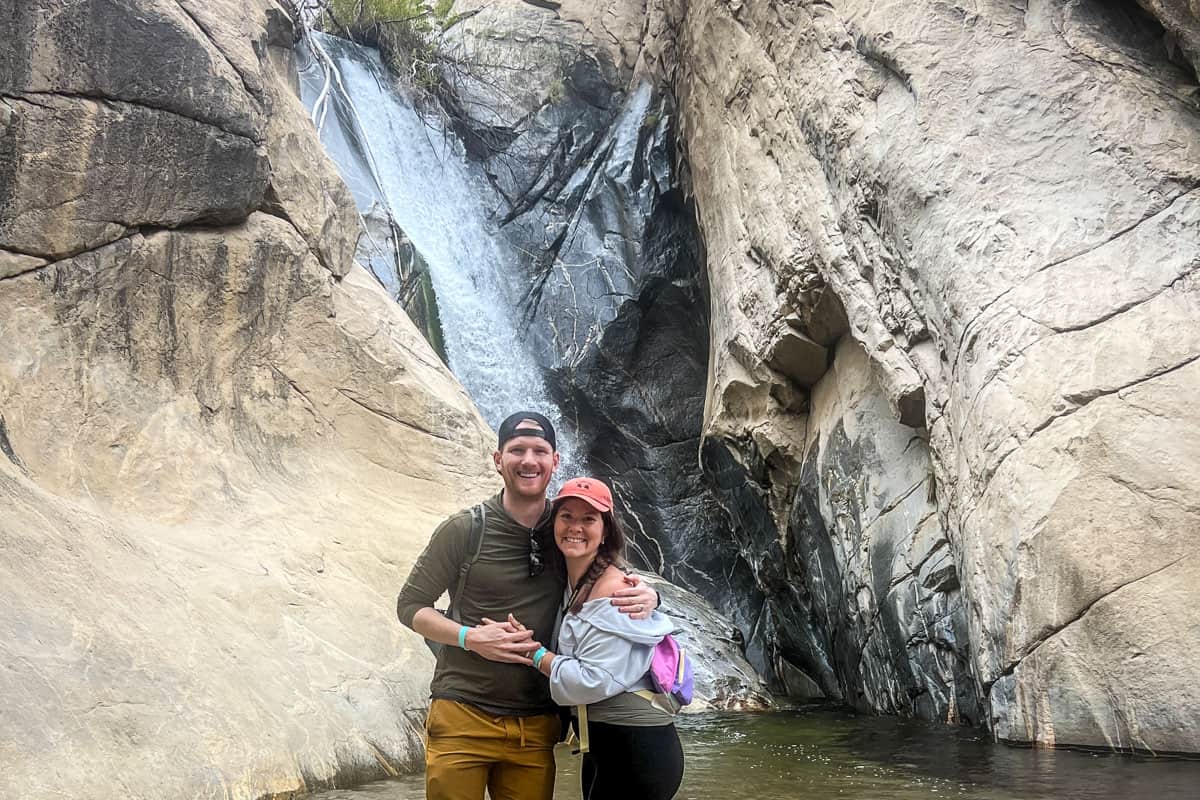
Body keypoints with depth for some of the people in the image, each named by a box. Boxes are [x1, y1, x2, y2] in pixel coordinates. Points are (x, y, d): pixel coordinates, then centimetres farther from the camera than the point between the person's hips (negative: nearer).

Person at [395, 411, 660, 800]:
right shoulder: (465, 529, -5)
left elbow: (616, 582, 13)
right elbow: (410, 606, 1)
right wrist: (470, 637, -16)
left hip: (536, 728, 3)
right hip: (463, 718, -3)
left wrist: (647, 596, -11)